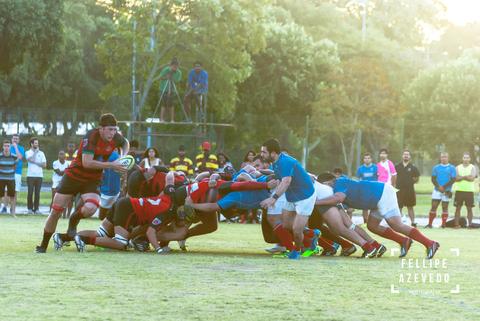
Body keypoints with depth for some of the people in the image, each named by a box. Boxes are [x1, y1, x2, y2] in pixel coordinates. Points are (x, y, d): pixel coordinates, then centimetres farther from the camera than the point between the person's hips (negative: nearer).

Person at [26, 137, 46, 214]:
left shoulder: (41, 153, 13)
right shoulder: (28, 152, 7)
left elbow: (44, 165, 6)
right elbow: (30, 159, -15)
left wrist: (36, 163, -5)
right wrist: (35, 151, -6)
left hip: (39, 175, 2)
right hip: (30, 175, -2)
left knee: (37, 193, 0)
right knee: (30, 192, -5)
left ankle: (36, 209, 3)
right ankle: (30, 209, 0)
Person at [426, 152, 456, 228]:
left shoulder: (452, 168, 2)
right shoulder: (436, 167, 9)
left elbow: (453, 180, -5)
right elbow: (433, 179, 4)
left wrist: (444, 187, -13)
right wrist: (438, 187, -13)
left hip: (447, 191, -2)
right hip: (437, 190, 2)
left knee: (445, 207, 2)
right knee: (433, 207, -2)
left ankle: (443, 224, 6)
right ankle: (430, 224, -1)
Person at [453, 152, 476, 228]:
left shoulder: (472, 167, 4)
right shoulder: (458, 167, 9)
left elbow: (472, 178, -11)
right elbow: (456, 178, -5)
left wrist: (461, 177, -12)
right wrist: (467, 177, -13)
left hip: (469, 191, -1)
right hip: (459, 190, 1)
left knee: (469, 208, 1)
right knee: (458, 208, 1)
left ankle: (470, 224, 6)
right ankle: (456, 224, 3)